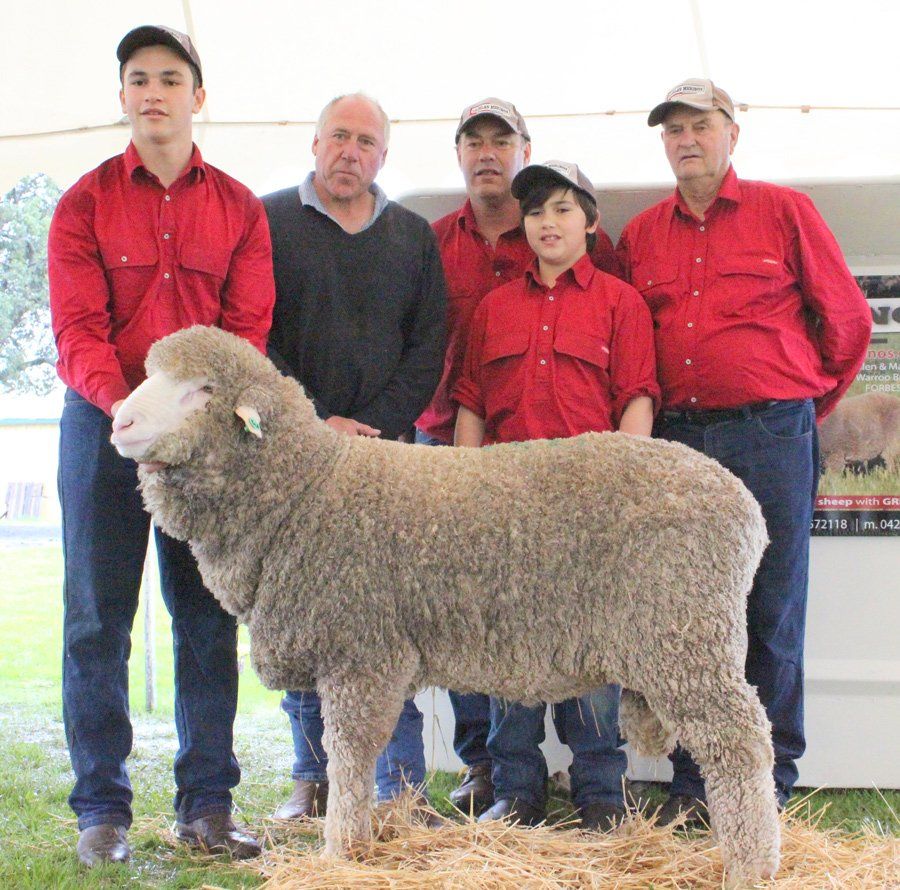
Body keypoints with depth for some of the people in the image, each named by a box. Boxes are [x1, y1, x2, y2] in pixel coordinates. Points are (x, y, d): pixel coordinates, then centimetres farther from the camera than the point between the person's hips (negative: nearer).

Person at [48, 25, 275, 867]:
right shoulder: (86, 202, 6)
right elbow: (76, 328, -3)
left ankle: (206, 802, 11)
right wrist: (125, 405, -21)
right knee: (97, 617, 0)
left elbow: (249, 327, 2)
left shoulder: (239, 208, 9)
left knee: (207, 615, 3)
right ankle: (101, 807, 7)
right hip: (103, 421, -1)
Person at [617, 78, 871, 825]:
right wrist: (651, 419, 10)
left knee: (772, 615, 1)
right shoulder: (639, 236, 14)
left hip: (770, 439, -3)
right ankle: (695, 783, 12)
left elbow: (848, 319, 9)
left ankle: (771, 783, 11)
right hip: (677, 441, 3)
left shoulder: (784, 211, 5)